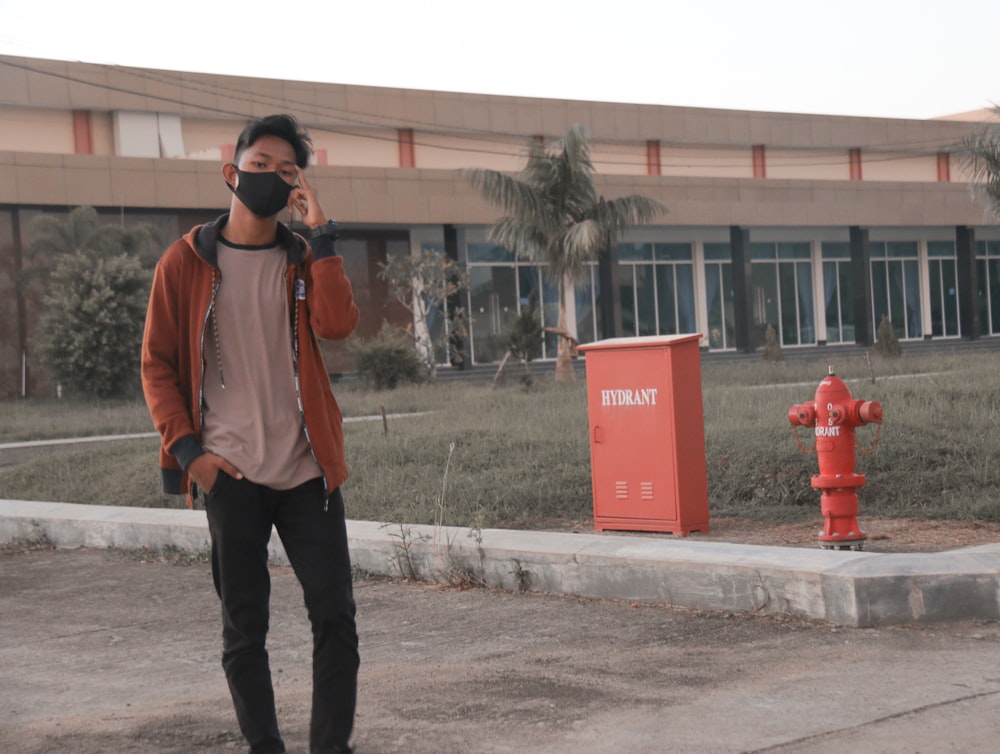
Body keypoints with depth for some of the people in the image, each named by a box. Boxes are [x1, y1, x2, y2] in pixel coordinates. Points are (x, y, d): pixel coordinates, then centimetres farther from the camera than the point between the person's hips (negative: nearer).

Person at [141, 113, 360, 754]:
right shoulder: (187, 261, 3)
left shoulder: (304, 260, 9)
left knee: (335, 616, -1)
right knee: (244, 627, 5)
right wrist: (187, 448, -7)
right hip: (231, 475, -2)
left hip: (307, 469, 2)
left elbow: (338, 324, -11)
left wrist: (320, 233, -13)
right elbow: (158, 364, 4)